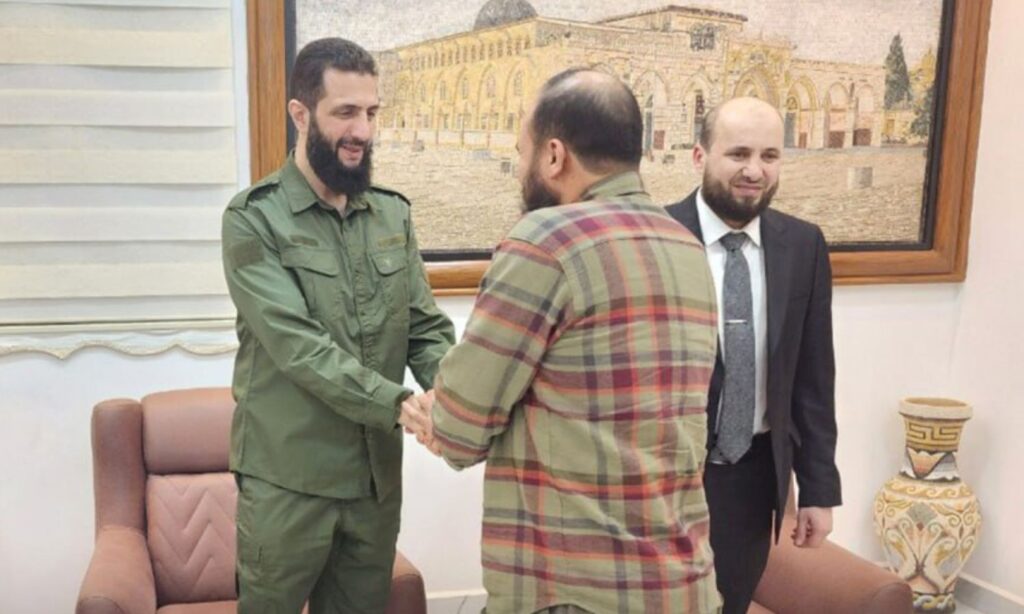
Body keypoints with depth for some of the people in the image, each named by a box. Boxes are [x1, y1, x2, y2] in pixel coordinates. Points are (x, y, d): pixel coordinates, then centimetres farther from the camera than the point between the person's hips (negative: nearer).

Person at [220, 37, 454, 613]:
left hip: (378, 473, 5)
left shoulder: (394, 213, 7)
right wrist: (397, 402, -29)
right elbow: (298, 345, -19)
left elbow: (427, 328, 5)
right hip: (288, 478, -4)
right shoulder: (254, 219, -9)